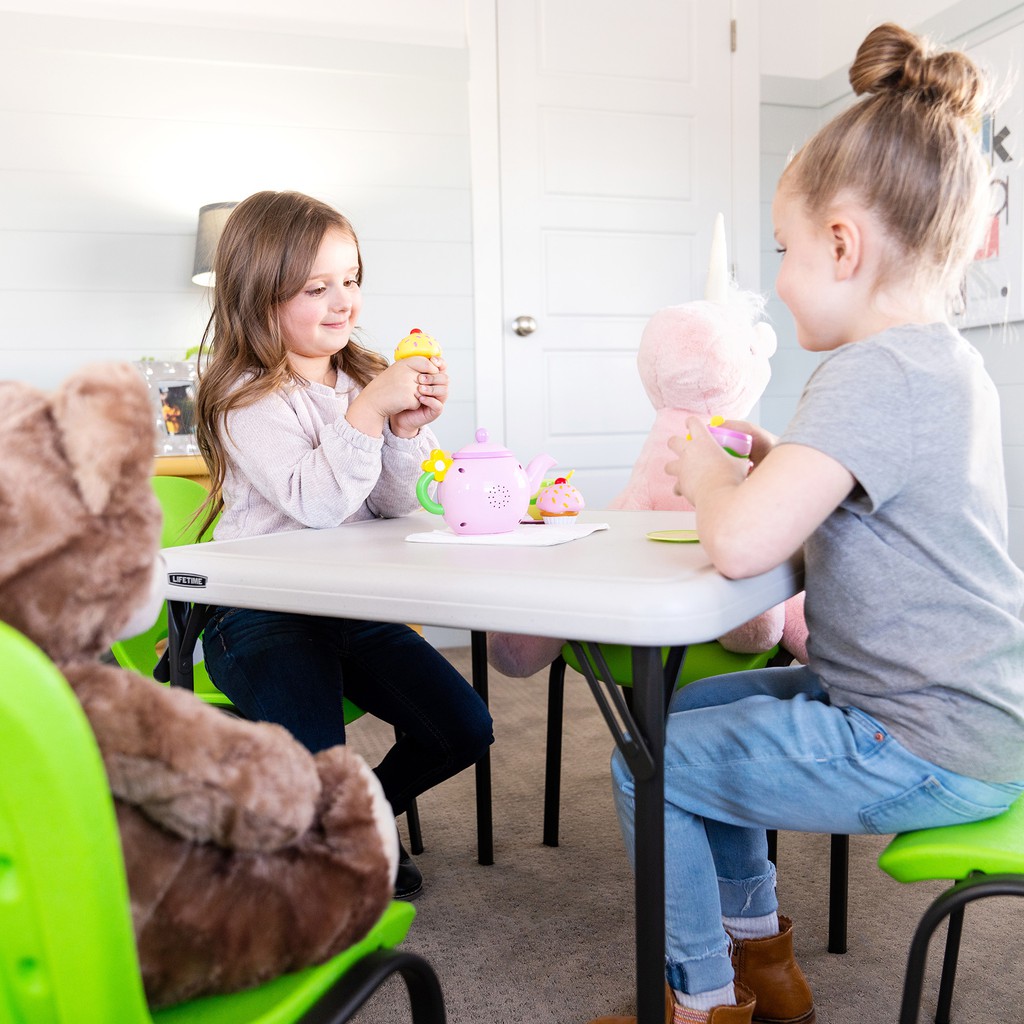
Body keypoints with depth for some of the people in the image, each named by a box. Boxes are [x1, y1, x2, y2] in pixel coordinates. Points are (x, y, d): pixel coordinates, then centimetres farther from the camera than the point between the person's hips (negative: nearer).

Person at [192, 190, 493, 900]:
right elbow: (315, 503, -25)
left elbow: (394, 507, 5)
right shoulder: (248, 401, -11)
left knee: (466, 729, -2)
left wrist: (408, 429, -11)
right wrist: (369, 411, -28)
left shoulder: (363, 380, 9)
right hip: (261, 618, -6)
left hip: (355, 604, 7)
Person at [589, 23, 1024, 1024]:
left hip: (925, 751, -10)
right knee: (691, 710, 19)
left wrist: (705, 470, -14)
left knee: (651, 766, -3)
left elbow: (741, 544, -35)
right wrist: (776, 462, 7)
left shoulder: (874, 372, -24)